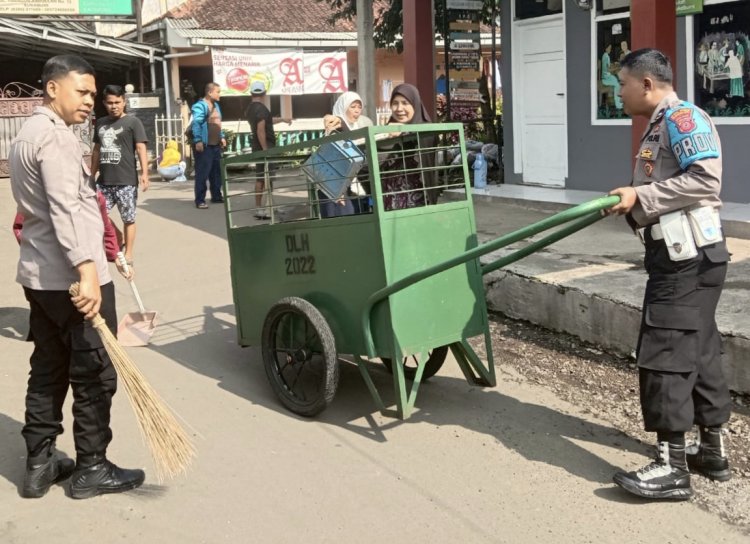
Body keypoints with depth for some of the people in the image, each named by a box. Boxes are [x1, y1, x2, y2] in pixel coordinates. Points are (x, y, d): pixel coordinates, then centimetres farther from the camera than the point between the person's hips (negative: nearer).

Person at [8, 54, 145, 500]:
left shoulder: (28, 134, 19)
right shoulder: (55, 136, -14)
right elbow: (65, 210, -26)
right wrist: (87, 270, -33)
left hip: (40, 274, 10)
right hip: (71, 277, -10)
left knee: (49, 369, 14)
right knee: (95, 374, 0)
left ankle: (40, 463, 20)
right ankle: (92, 469, 9)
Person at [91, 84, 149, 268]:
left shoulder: (133, 122, -3)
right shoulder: (100, 123, 13)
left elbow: (141, 149, -9)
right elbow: (97, 150, 21)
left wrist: (144, 173, -20)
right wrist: (92, 175, 21)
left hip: (126, 182, -5)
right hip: (104, 182, 5)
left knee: (128, 219, 3)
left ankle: (128, 254, 13)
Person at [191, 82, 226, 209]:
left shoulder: (216, 105, 17)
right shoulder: (200, 106, -13)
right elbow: (196, 124, -20)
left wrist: (222, 137, 21)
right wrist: (198, 141, -26)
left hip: (216, 145, 9)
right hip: (204, 145, -9)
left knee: (216, 172, 14)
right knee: (202, 173, -7)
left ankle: (216, 196, 25)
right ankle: (200, 200, -4)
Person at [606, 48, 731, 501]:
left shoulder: (683, 117, -12)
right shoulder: (662, 125, 19)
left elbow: (705, 180, -23)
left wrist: (640, 196, -20)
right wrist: (629, 204, 6)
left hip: (689, 256, -11)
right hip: (680, 255, 11)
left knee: (665, 354, -9)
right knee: (699, 351, 15)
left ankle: (672, 468, -5)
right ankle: (713, 451, 25)